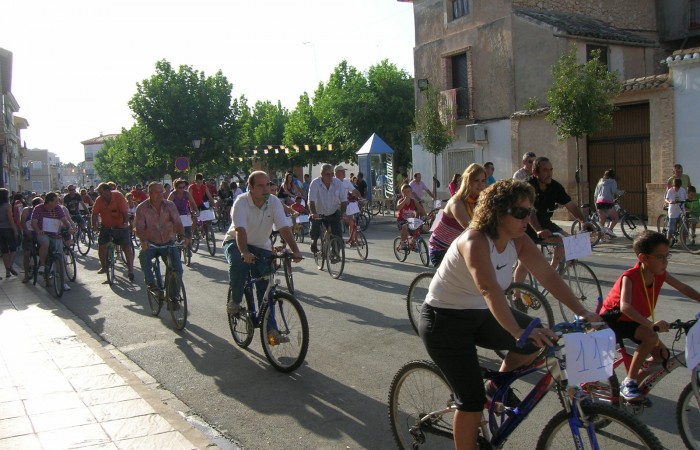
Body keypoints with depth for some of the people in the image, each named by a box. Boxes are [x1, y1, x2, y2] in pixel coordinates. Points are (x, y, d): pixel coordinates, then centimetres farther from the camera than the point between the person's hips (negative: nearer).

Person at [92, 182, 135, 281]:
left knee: (127, 248, -8)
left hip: (120, 226, -3)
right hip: (106, 226, 3)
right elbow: (95, 213, -10)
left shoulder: (119, 196, -17)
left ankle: (131, 270, -3)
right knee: (101, 246, -2)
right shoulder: (99, 200, -8)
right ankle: (103, 267, 20)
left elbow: (125, 212, -20)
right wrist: (94, 225, -26)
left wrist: (126, 223, -33)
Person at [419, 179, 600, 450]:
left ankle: (498, 385, 12)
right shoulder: (475, 242, -29)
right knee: (472, 399, -9)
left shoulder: (518, 242, -6)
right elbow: (490, 290, -43)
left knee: (538, 338, -10)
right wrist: (518, 331, -54)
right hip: (444, 322, -7)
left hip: (479, 315, 7)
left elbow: (548, 277, -11)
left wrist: (582, 312, -22)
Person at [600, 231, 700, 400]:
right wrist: (651, 323, -55)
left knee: (663, 355, -5)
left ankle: (635, 381, 17)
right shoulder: (630, 277, -30)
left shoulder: (660, 275, -9)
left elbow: (684, 289, 4)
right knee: (651, 337, -30)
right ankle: (628, 383, -19)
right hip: (613, 319, -7)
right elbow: (625, 306, -44)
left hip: (634, 320, 7)